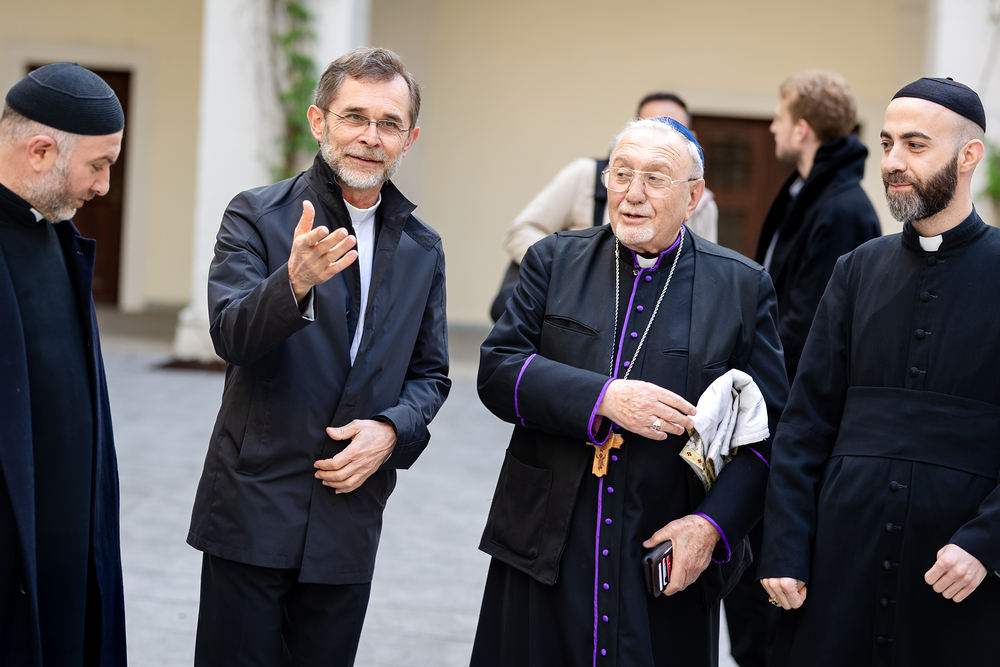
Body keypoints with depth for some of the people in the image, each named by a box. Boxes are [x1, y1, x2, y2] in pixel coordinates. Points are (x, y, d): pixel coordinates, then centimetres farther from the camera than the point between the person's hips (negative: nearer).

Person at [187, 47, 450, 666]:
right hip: (253, 510, -3)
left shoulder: (422, 248, 11)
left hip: (350, 517, 4)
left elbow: (430, 373, 15)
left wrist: (392, 430, -6)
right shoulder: (257, 215, -2)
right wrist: (295, 281, -36)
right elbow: (233, 335, -16)